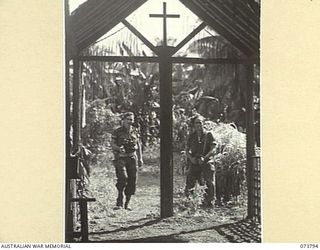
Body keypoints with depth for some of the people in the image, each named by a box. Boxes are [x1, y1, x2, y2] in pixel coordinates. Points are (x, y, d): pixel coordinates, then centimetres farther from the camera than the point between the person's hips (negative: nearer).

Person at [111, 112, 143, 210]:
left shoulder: (135, 131, 10)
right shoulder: (117, 132, -1)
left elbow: (138, 145, 16)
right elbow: (112, 144, 1)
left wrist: (140, 158, 11)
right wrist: (119, 148, -19)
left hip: (132, 158, 4)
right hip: (120, 158, -4)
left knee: (132, 181, 1)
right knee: (123, 177, -21)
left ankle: (127, 203, 12)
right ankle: (119, 201, -11)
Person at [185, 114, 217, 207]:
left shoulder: (208, 135, 3)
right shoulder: (192, 136, 12)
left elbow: (213, 149, -4)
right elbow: (187, 150, 13)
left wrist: (204, 158, -16)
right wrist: (191, 158, -7)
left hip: (206, 162, -3)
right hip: (194, 163, 3)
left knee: (210, 183, -8)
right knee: (190, 183, 1)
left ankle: (209, 202, -1)